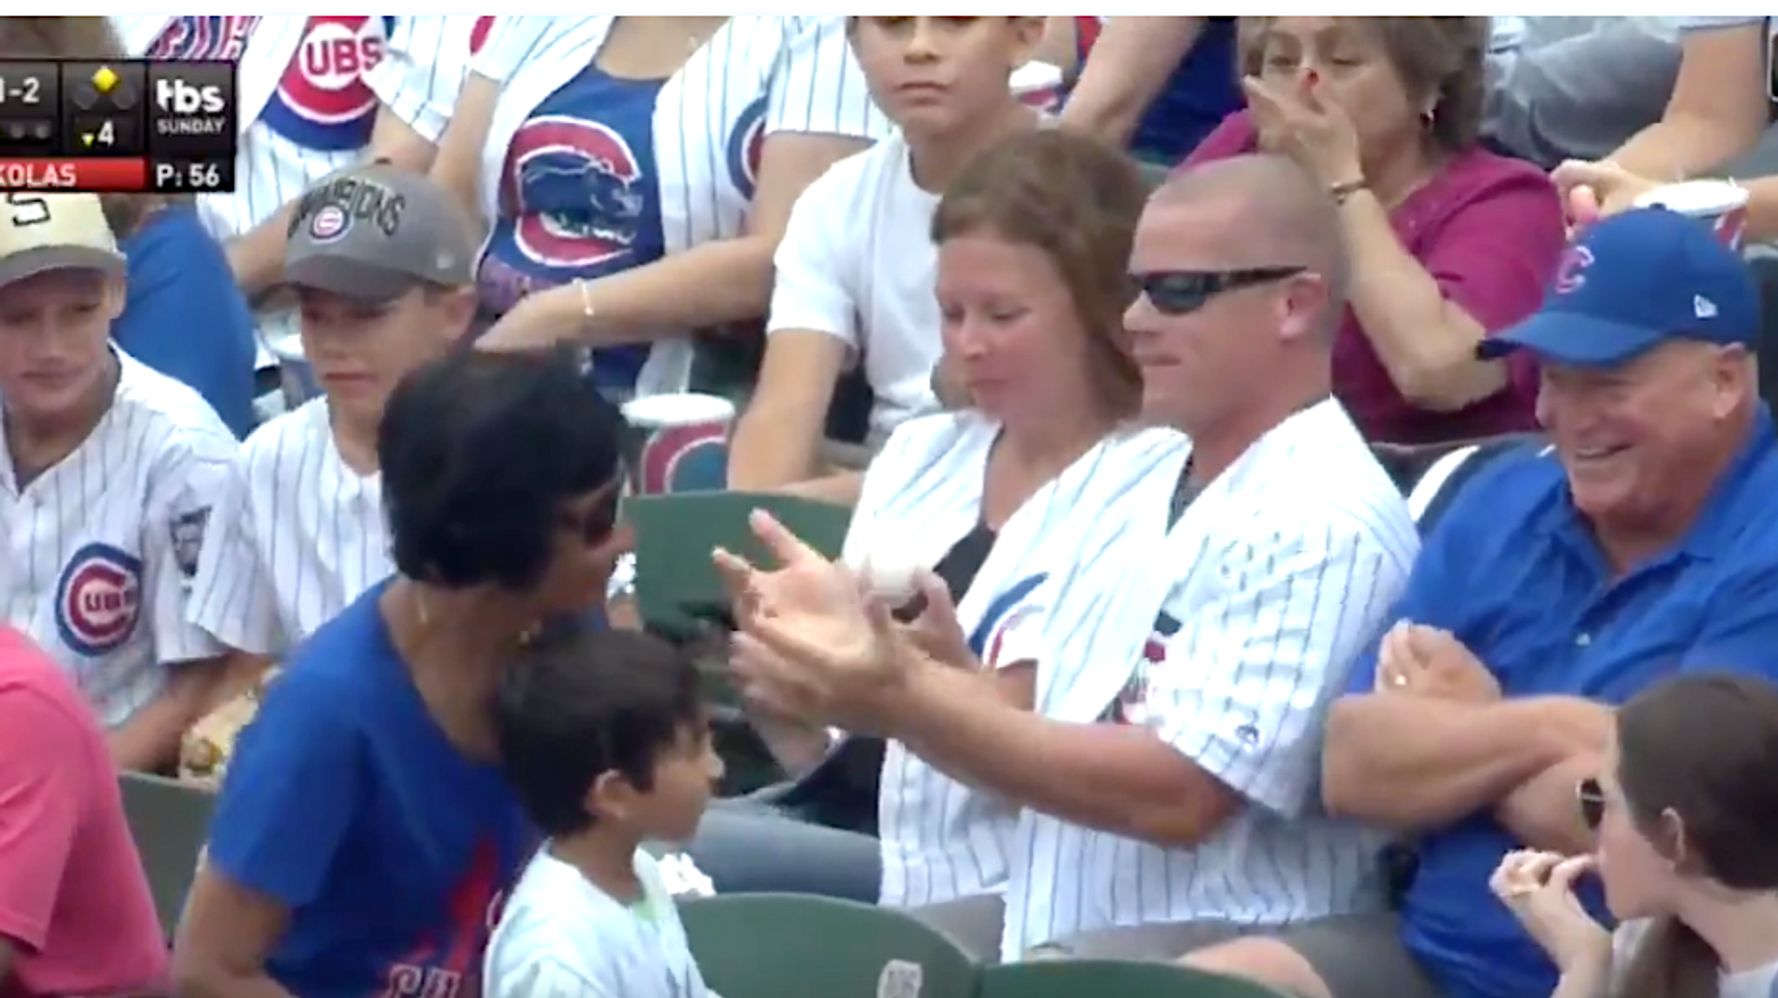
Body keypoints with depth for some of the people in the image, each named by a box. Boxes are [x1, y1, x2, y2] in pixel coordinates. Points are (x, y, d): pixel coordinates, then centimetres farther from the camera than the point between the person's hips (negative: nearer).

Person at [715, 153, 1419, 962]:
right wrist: (869, 647, -2)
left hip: (1208, 961, -9)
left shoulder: (1324, 525, -13)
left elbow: (1177, 795, -21)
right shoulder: (1149, 497, 18)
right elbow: (1027, 738, 16)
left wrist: (905, 703, -21)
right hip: (1054, 932, 9)